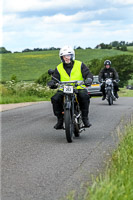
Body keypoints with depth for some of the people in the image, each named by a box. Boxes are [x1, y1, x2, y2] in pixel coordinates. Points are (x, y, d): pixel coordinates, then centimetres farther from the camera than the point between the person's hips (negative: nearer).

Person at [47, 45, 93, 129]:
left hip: (79, 88, -2)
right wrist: (52, 83, -17)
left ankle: (85, 118, -20)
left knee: (84, 96, -34)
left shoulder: (80, 65, 7)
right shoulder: (59, 68, 12)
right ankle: (60, 120, -11)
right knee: (55, 99, -26)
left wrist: (89, 79, -24)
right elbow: (55, 79, 8)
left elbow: (88, 74, 0)